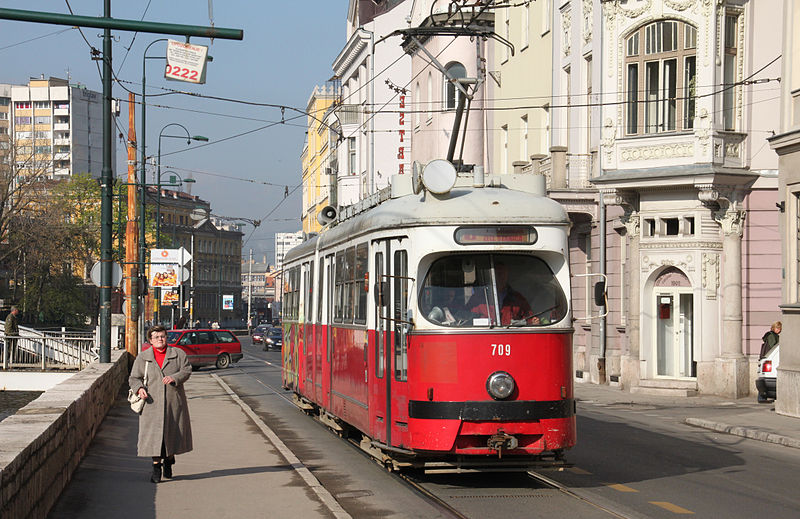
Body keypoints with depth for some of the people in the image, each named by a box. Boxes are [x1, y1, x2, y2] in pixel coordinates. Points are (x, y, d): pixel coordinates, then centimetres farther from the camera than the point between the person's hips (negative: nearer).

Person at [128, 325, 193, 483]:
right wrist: (139, 388, -14)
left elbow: (187, 370, -1)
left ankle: (169, 461, 31)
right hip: (152, 402, -1)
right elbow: (134, 378, 7)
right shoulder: (142, 357, 7)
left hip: (174, 401, 1)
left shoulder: (178, 354, 7)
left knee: (173, 433, 8)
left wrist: (175, 378, -20)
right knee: (153, 434, -5)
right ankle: (156, 468, 3)